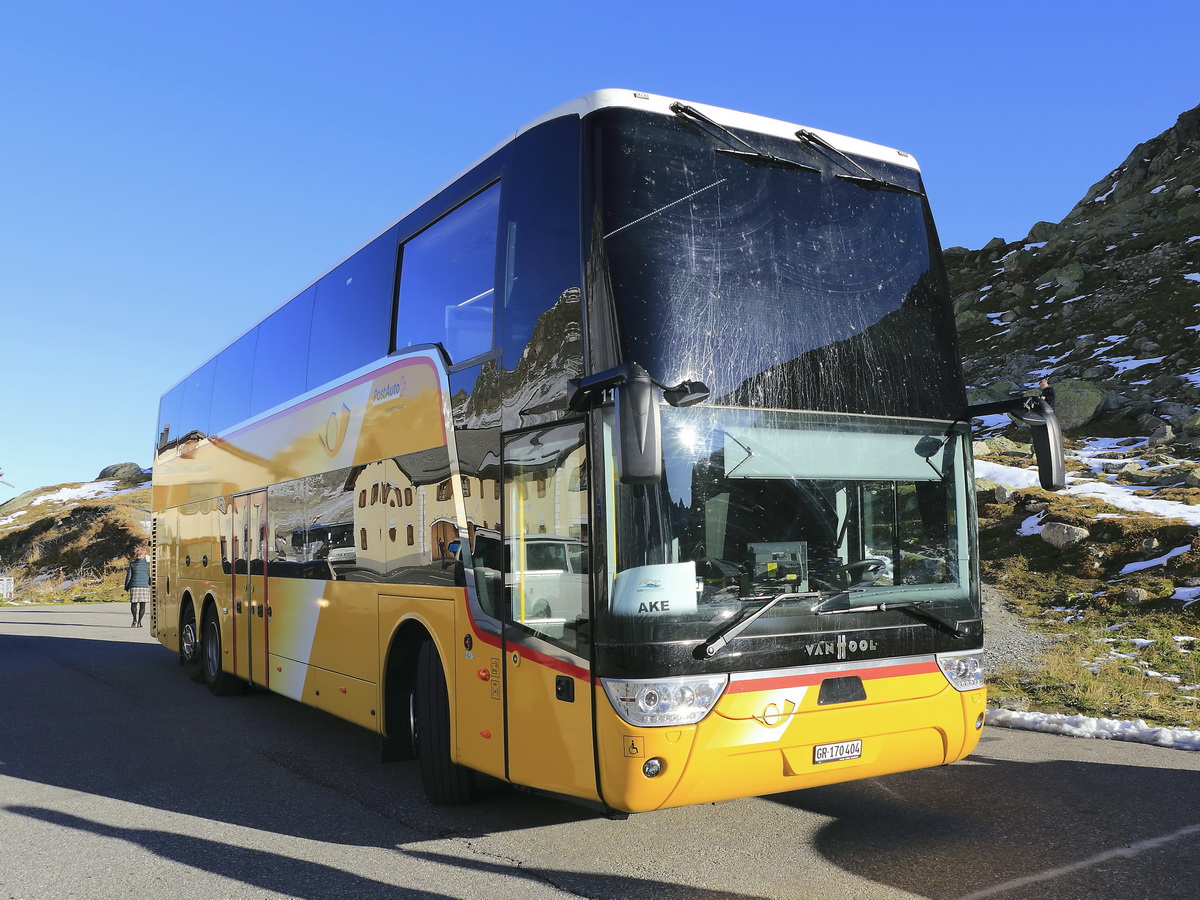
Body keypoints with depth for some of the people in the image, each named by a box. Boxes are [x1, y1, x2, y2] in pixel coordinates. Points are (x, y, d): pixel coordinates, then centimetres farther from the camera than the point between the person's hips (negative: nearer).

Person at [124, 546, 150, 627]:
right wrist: (150, 586, 19)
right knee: (142, 605, 6)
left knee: (133, 604, 8)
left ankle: (135, 620, -13)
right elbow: (150, 576, 6)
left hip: (134, 586, 0)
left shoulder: (132, 564, 2)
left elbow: (128, 576, 4)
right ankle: (139, 622, 5)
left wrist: (126, 587, 14)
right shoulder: (148, 564, 2)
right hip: (145, 586, 0)